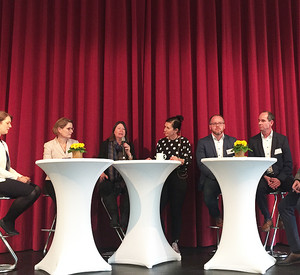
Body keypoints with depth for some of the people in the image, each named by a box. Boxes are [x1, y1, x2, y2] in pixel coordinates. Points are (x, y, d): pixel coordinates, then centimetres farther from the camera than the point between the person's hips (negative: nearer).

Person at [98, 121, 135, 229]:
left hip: (124, 178, 1)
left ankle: (124, 219, -23)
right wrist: (102, 172, -12)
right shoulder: (105, 144, 13)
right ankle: (114, 217, -27)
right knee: (104, 187, -35)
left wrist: (128, 153, -7)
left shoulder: (129, 145, 15)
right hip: (109, 178, 0)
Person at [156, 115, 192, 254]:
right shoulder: (161, 142, 12)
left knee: (176, 210, 1)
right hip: (163, 178, 3)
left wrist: (179, 160, -26)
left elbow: (188, 160, -7)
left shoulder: (184, 142, 2)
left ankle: (175, 242, 12)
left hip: (178, 179, -3)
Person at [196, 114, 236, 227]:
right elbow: (201, 164, -3)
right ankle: (217, 217, 1)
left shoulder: (233, 141, 14)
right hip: (211, 178, -1)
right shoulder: (202, 142, 8)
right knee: (208, 194, -32)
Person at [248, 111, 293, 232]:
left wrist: (280, 179, -14)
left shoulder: (282, 139, 6)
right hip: (263, 177, 0)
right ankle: (267, 219, -10)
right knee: (257, 188, -33)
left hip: (281, 177, 0)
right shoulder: (253, 141, 8)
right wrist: (265, 177, -12)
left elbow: (288, 163, 2)